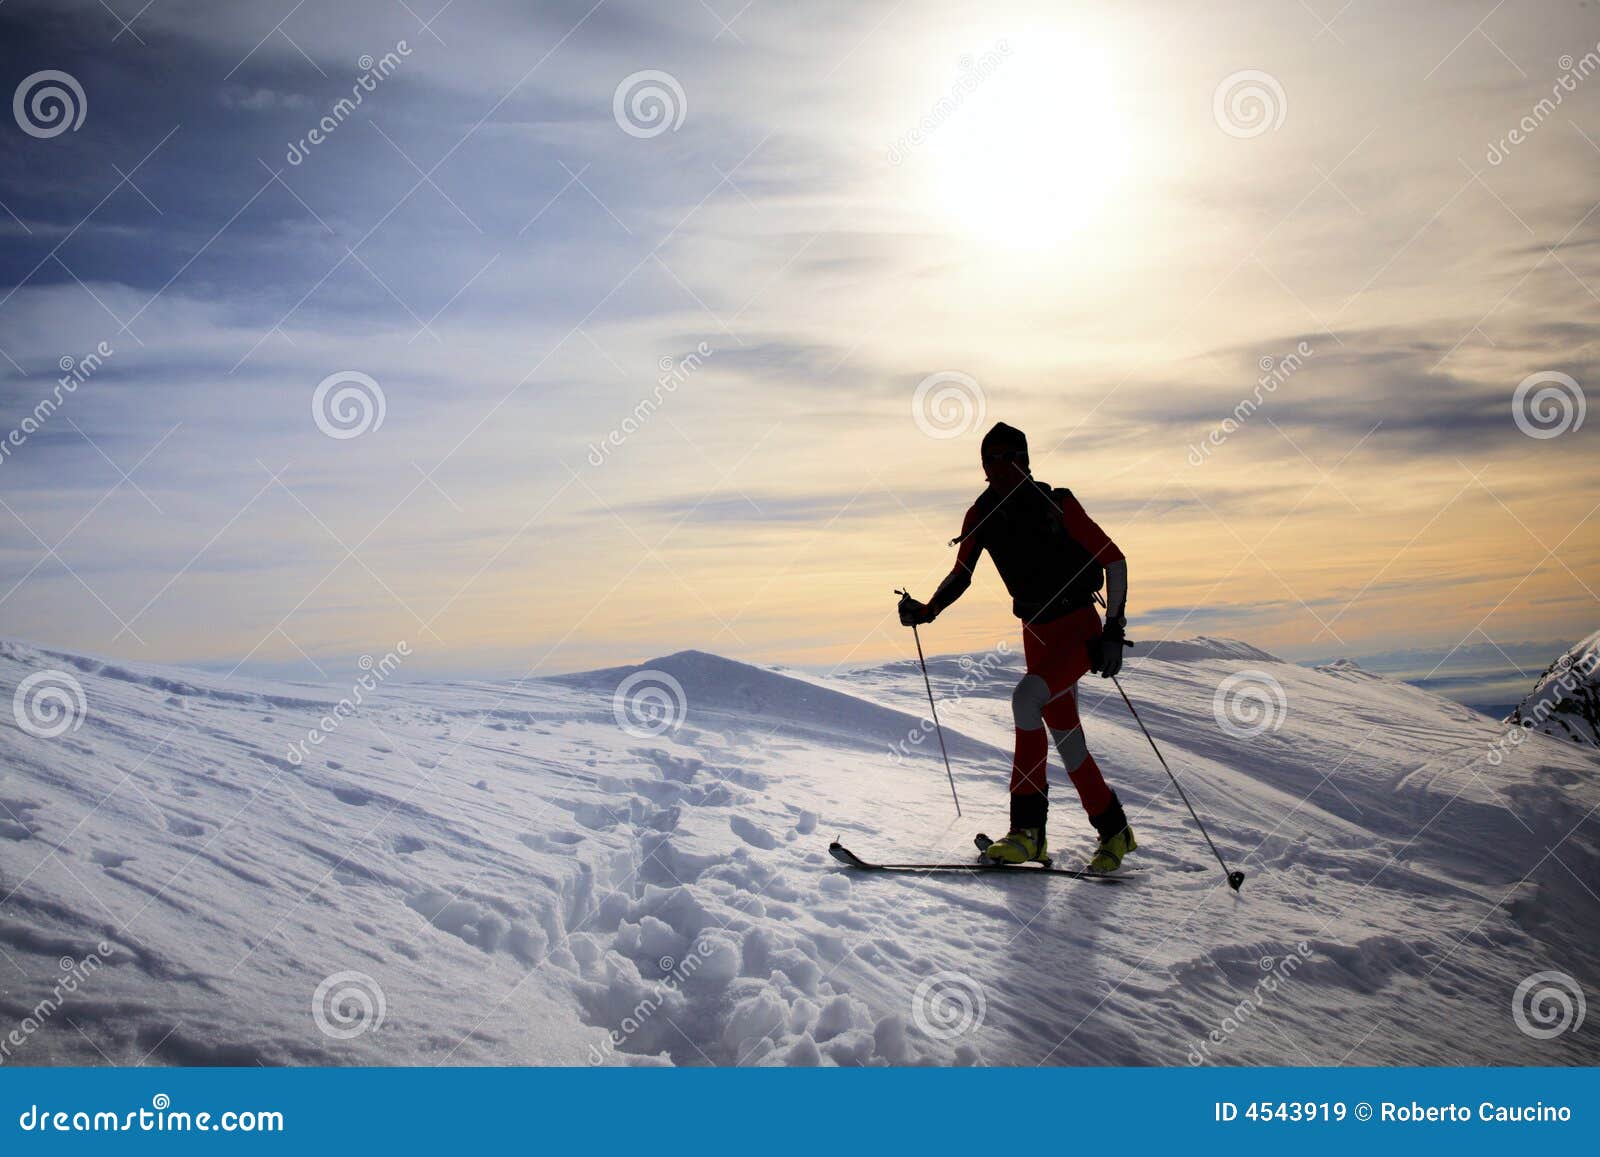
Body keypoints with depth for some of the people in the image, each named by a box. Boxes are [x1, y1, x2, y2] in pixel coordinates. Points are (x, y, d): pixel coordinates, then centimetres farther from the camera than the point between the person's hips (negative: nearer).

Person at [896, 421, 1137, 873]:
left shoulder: (1056, 504, -13)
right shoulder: (983, 514, 1)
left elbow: (1113, 559, -10)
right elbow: (961, 576, 11)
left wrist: (1114, 631, -16)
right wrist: (927, 610, -6)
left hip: (1080, 630, -6)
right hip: (1037, 633, 6)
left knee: (1027, 697, -28)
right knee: (1066, 739, 8)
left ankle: (1028, 828, -21)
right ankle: (1114, 832, 25)